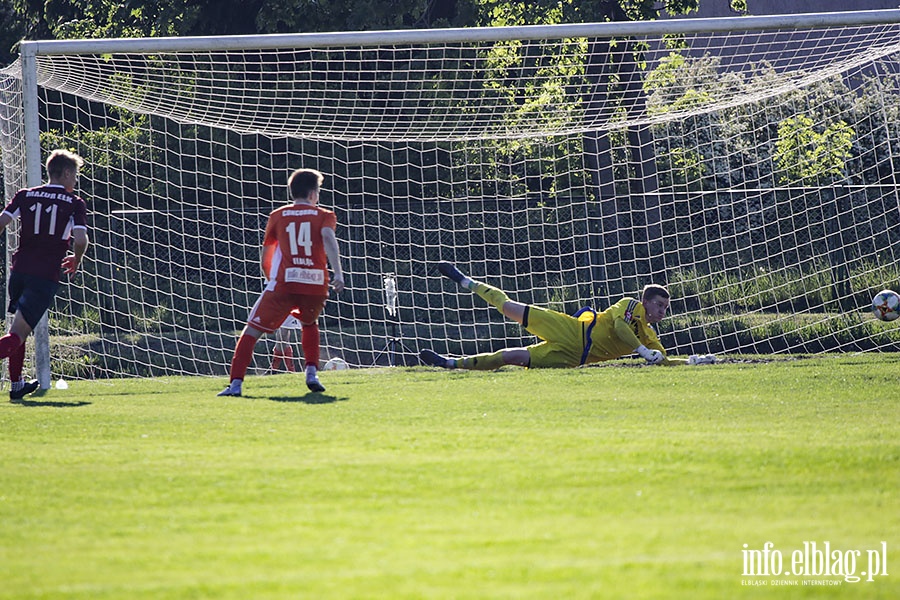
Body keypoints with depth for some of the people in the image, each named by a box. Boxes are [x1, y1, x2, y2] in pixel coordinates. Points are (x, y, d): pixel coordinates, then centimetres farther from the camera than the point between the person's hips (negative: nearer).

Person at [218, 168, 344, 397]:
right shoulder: (323, 215, 14)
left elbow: (264, 259, 20)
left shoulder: (278, 216, 17)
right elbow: (328, 237, -9)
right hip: (317, 285, 2)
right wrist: (338, 273, -18)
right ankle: (312, 374, 16)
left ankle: (236, 383, -10)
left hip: (284, 283, -2)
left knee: (252, 330, 5)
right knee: (309, 324, 32)